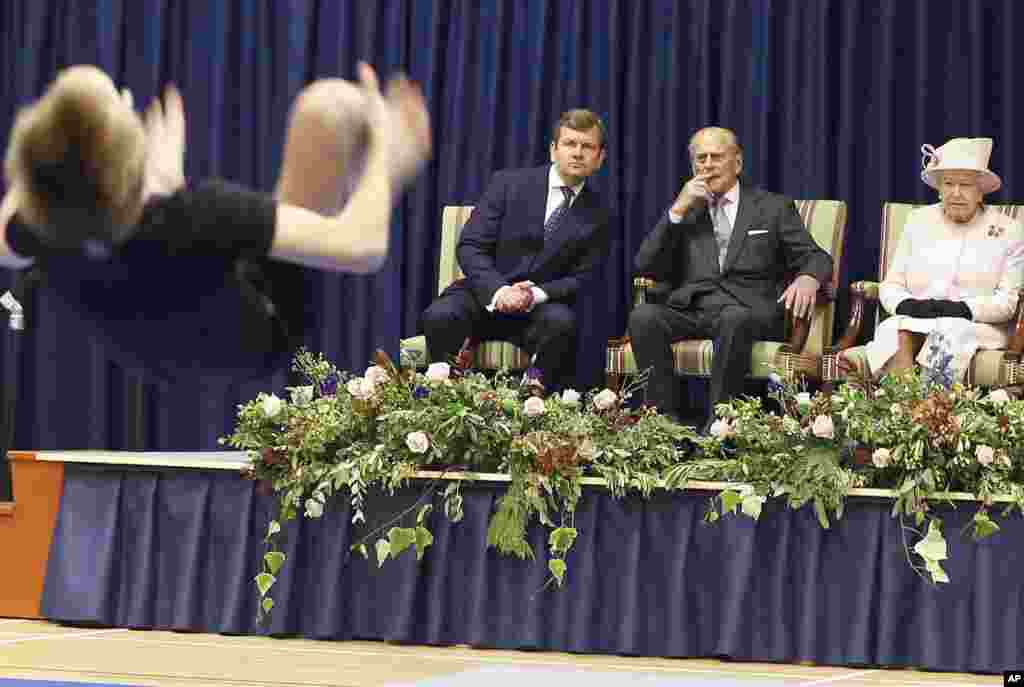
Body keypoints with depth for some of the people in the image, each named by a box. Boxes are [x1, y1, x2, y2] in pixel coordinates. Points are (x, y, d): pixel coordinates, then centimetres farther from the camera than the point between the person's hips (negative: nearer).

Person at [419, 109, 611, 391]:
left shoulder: (597, 214, 4)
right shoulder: (509, 183, 0)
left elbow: (580, 278, 2)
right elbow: (469, 247, -5)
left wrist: (537, 294, -19)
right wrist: (498, 290, -23)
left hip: (541, 305, 1)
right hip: (485, 294, -1)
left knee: (561, 323, -34)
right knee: (438, 317, -31)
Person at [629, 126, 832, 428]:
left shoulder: (773, 208, 16)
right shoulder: (683, 212, 22)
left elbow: (816, 259, 9)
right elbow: (646, 268, 11)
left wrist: (807, 278, -17)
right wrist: (678, 210, 1)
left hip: (749, 309, -3)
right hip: (690, 309, 3)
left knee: (733, 319, -38)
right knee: (643, 316, -29)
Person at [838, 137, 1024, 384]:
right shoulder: (918, 221, 17)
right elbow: (890, 286, 13)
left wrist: (962, 308, -17)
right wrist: (908, 305, -10)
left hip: (977, 326, -2)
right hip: (911, 321, 2)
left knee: (951, 333, -36)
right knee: (899, 331, -33)